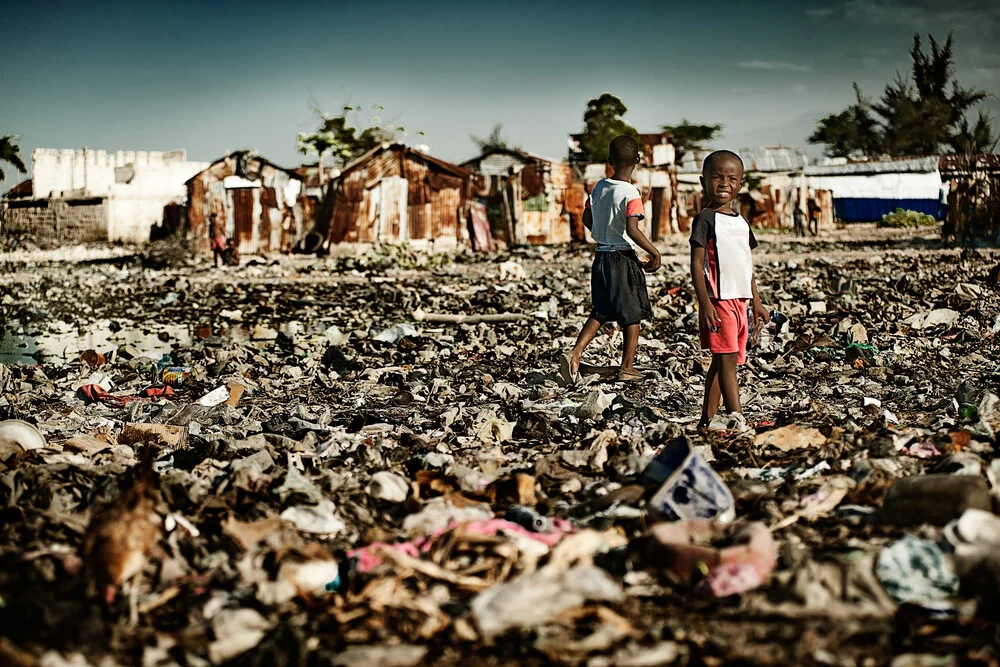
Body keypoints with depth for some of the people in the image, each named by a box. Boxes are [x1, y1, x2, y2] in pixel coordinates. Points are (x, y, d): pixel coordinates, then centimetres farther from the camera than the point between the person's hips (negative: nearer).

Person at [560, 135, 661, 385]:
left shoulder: (599, 187, 3)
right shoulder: (630, 193, -16)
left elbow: (587, 219, 12)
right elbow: (632, 229, -24)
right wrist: (654, 252, -14)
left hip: (601, 256, 6)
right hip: (623, 258, -6)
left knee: (600, 312, 15)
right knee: (632, 315, 8)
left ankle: (575, 354, -1)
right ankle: (627, 368, 14)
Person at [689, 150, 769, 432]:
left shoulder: (741, 222, 16)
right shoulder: (706, 219, -7)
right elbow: (697, 264, -11)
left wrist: (756, 301, 21)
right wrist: (704, 303, -17)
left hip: (739, 300, 7)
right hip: (718, 300, -7)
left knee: (722, 361, 9)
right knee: (726, 359, -10)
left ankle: (708, 418, 14)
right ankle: (736, 418, -13)